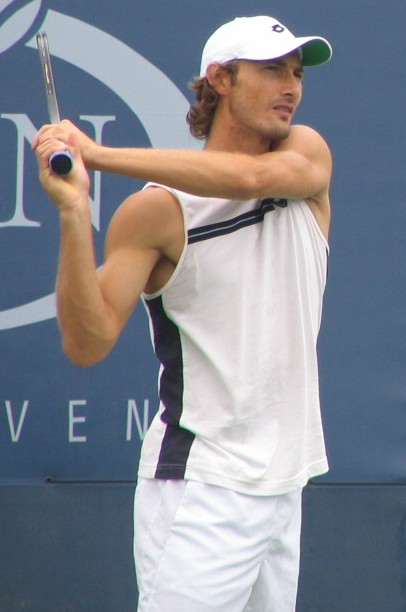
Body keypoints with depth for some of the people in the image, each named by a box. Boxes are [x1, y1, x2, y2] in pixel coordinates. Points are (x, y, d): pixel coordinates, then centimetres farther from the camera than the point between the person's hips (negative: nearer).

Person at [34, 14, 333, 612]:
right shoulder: (156, 211, -8)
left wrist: (99, 153, -25)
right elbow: (87, 344, -15)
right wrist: (74, 211, -27)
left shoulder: (308, 154, 5)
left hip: (284, 488, 5)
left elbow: (255, 176, -19)